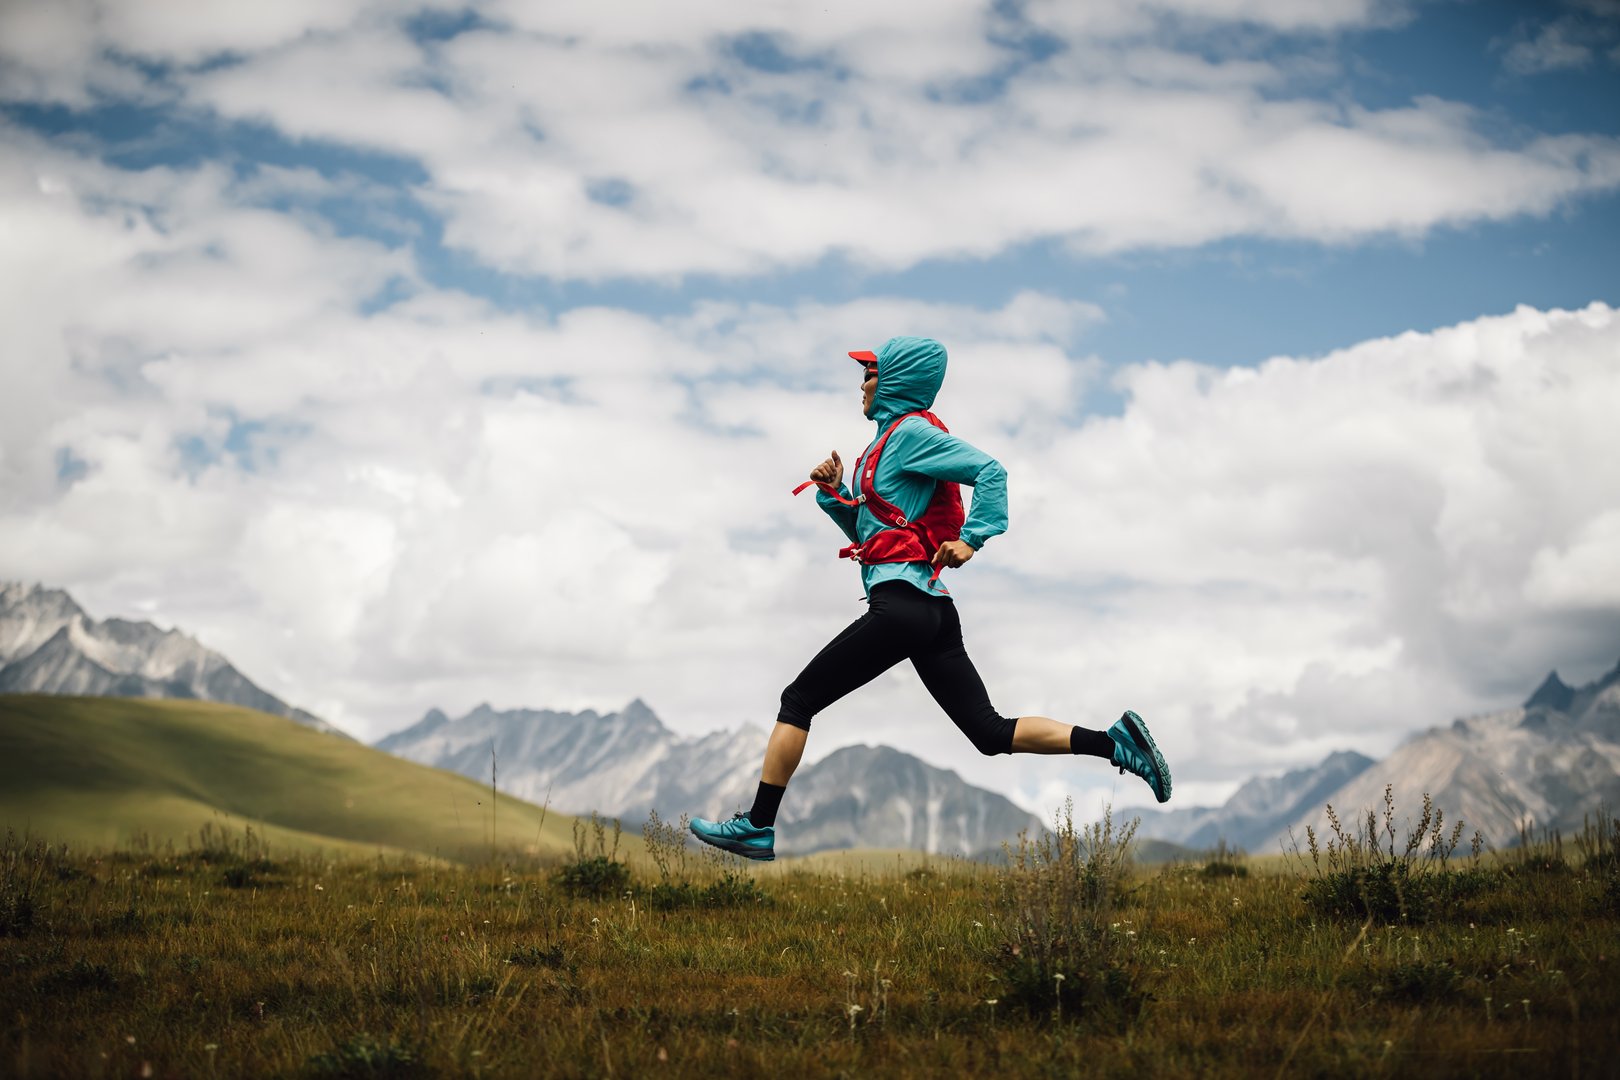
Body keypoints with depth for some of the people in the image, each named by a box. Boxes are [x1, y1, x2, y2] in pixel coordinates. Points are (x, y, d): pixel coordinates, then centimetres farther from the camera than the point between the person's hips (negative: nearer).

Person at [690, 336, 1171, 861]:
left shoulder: (911, 431, -7)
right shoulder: (891, 437, 22)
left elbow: (989, 470, -19)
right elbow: (866, 528, 27)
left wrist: (972, 538, -25)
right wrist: (833, 492, 11)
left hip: (901, 600, -10)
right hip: (932, 607, 10)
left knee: (797, 701, -1)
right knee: (991, 732, 5)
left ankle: (758, 827, 3)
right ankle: (1114, 742, -4)